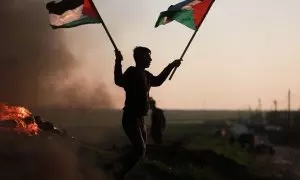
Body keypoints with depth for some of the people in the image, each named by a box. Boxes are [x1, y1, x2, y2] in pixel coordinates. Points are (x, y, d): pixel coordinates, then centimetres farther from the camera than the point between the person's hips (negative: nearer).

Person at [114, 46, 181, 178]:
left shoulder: (146, 75, 13)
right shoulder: (132, 72, -13)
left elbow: (157, 81, 34)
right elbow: (119, 81, -33)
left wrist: (171, 66, 34)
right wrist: (118, 62, -46)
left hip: (139, 119, 10)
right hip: (130, 119, -10)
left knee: (140, 151, 15)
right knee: (140, 150, -18)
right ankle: (121, 175, -8)